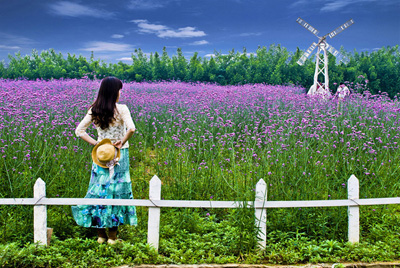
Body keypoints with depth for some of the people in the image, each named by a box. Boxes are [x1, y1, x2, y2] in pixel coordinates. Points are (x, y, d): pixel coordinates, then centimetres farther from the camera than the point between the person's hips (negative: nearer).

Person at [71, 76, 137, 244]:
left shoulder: (94, 111, 2)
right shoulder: (121, 109, -12)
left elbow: (79, 131, 3)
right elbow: (131, 129, -27)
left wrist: (95, 143, 2)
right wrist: (123, 142, -12)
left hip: (101, 154, 4)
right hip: (120, 155, -4)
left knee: (99, 191, 11)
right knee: (117, 191, 5)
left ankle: (100, 235, 18)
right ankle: (112, 236, 11)